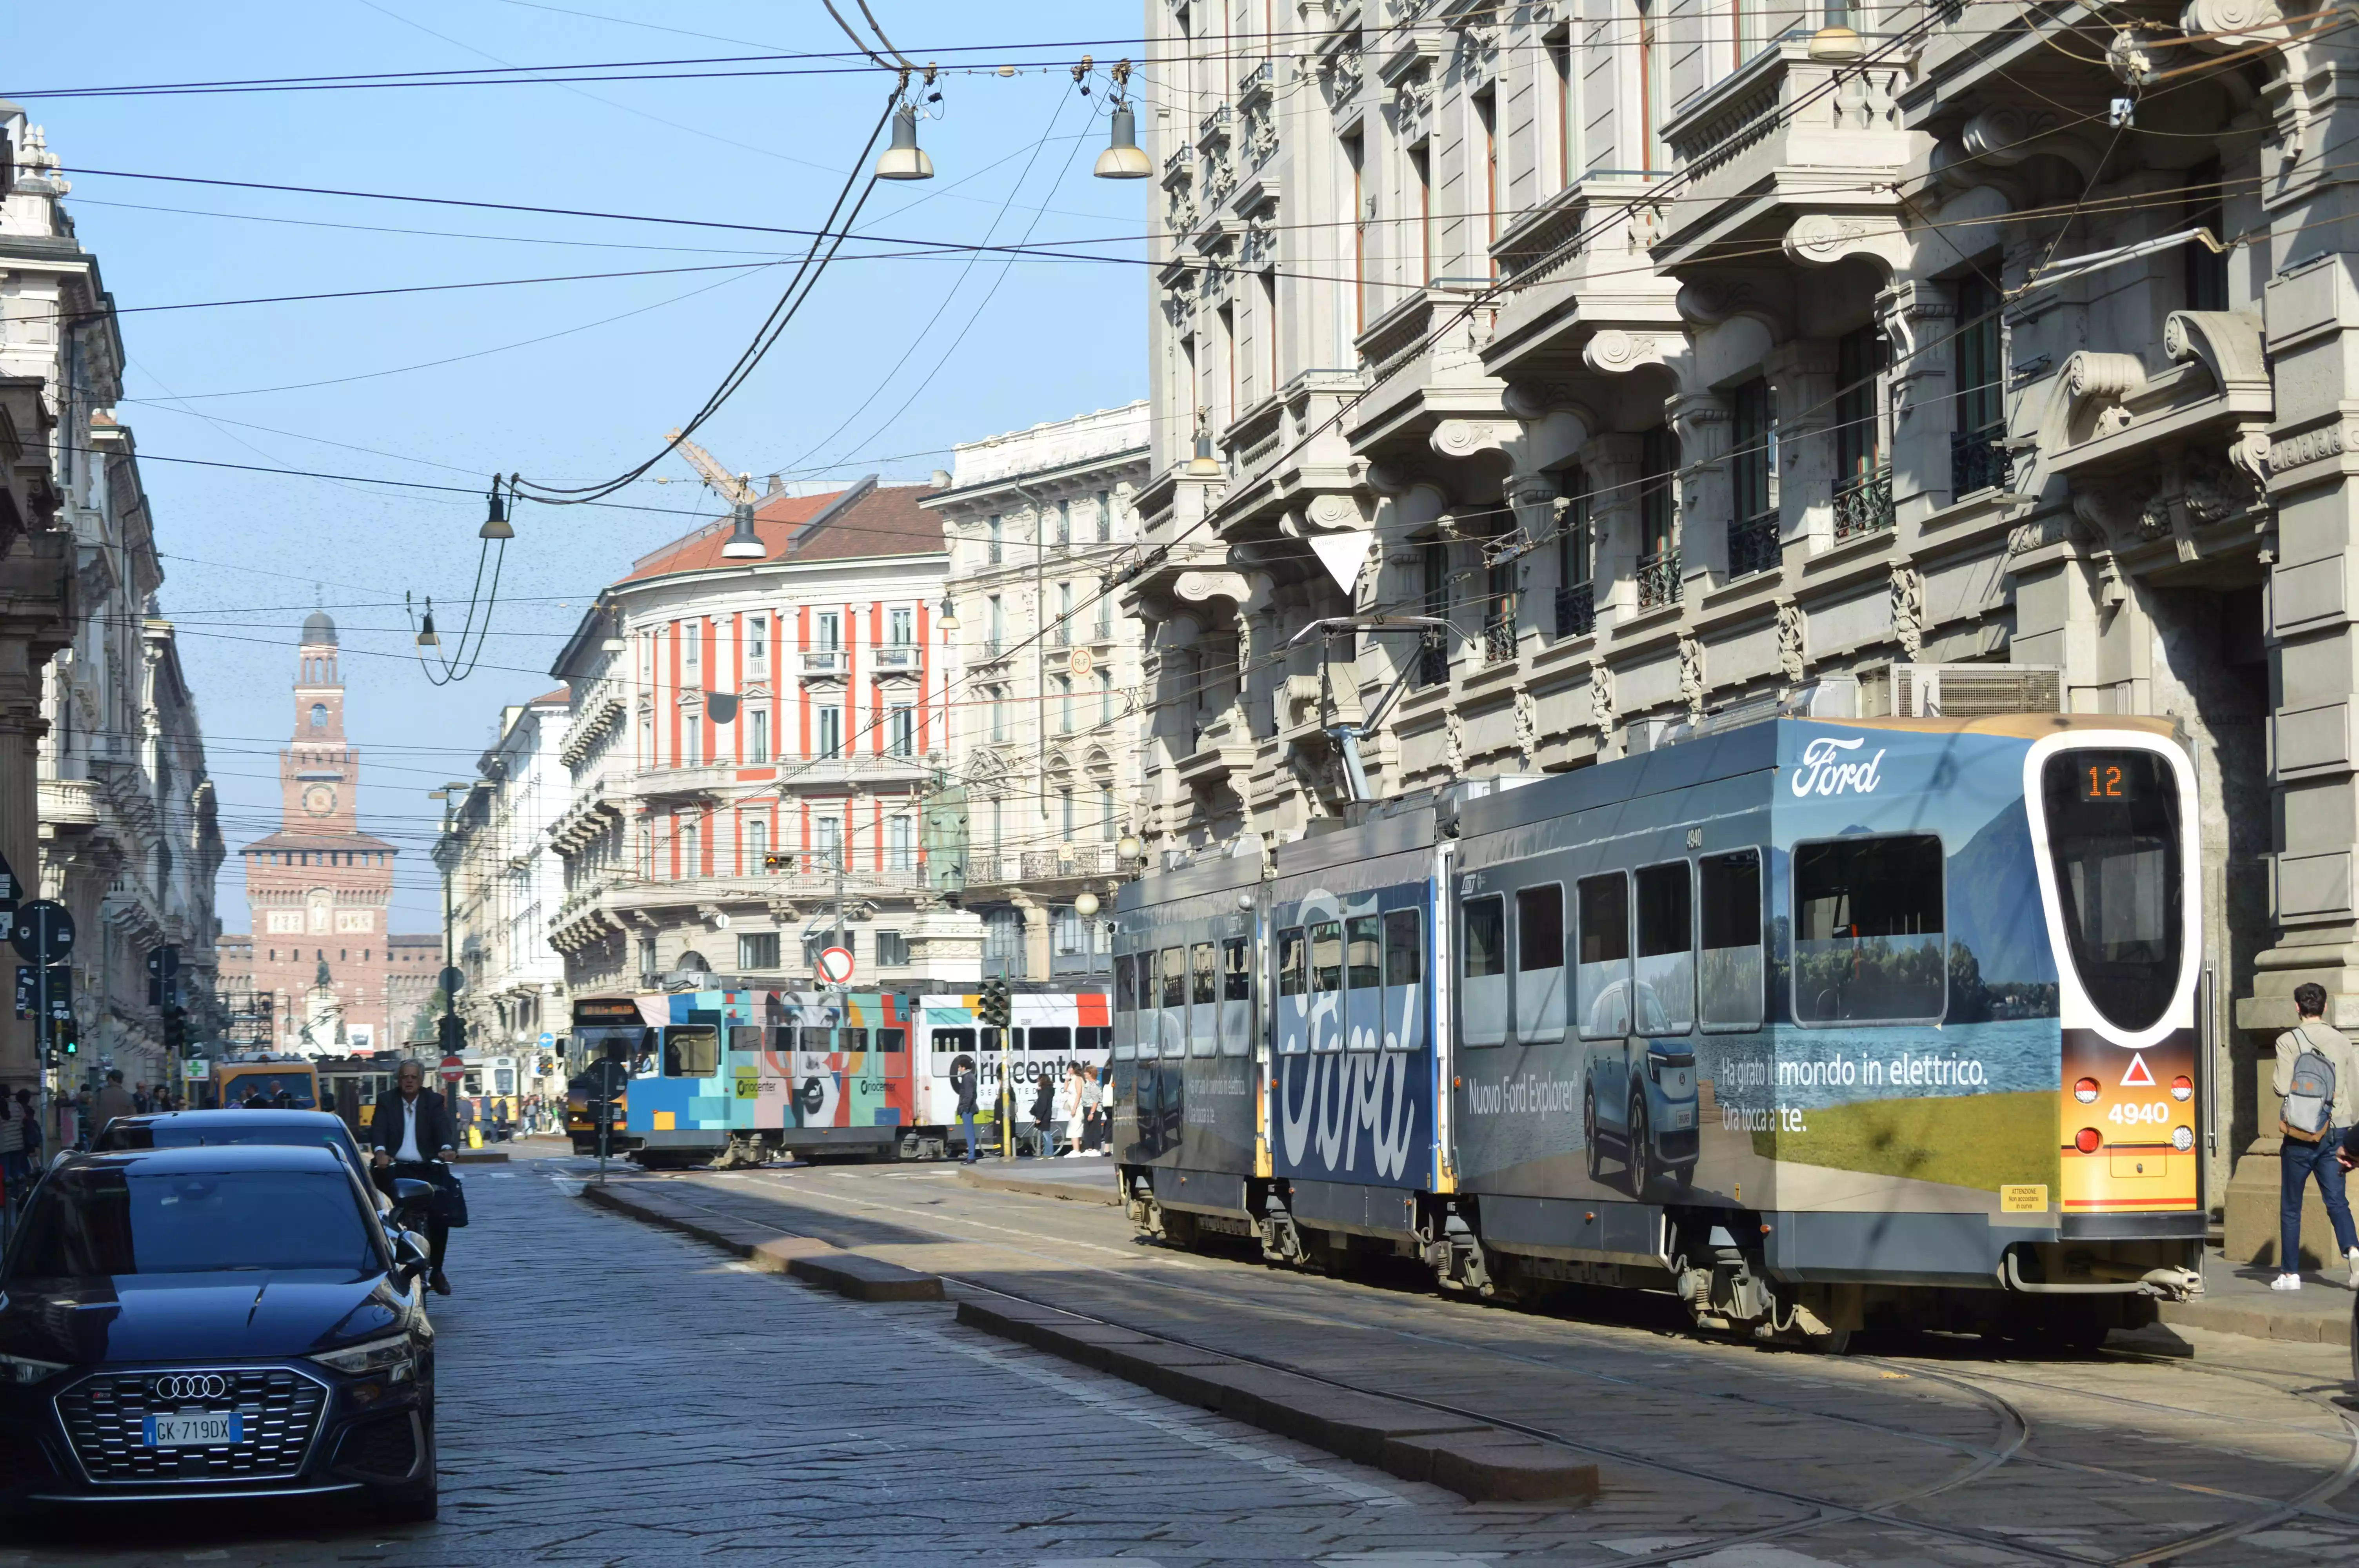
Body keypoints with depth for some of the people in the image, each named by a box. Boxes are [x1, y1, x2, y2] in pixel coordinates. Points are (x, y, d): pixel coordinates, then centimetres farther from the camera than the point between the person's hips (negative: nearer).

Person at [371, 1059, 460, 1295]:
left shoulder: (433, 1102, 9)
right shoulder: (387, 1103, 8)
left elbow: (443, 1126, -7)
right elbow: (378, 1128, -8)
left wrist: (446, 1148, -30)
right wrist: (380, 1152, -30)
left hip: (426, 1168, 0)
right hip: (394, 1167, 0)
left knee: (440, 1214, -14)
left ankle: (436, 1271, 4)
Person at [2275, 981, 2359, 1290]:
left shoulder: (2289, 1041, -8)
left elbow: (2283, 1088, -17)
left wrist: (2274, 1082, 7)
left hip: (2301, 1134, -3)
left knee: (2290, 1206, 8)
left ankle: (2290, 1273, 10)